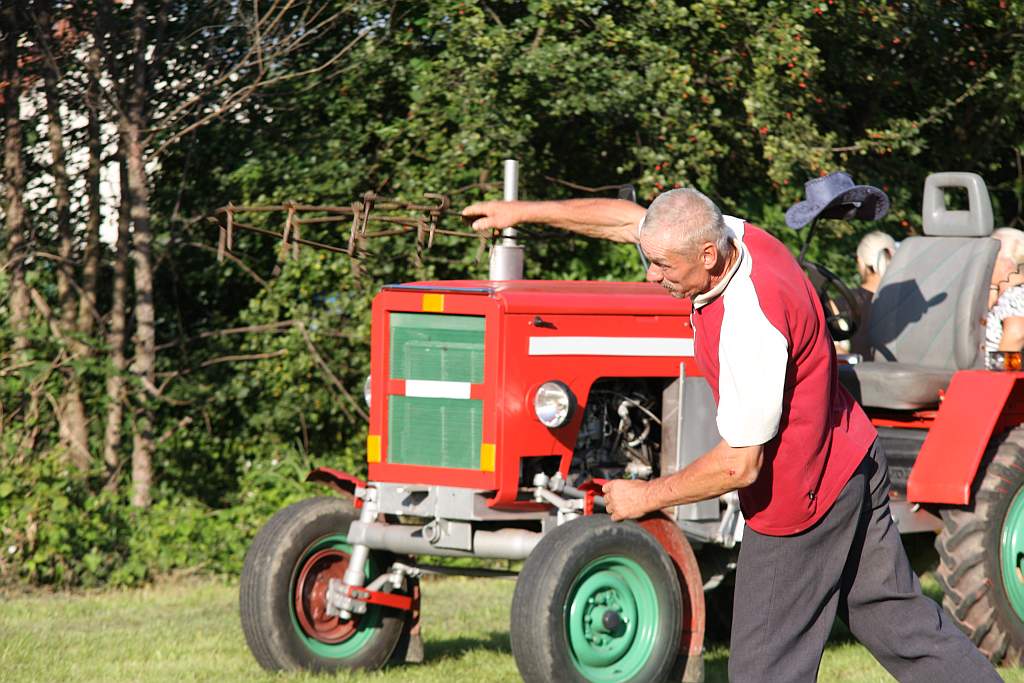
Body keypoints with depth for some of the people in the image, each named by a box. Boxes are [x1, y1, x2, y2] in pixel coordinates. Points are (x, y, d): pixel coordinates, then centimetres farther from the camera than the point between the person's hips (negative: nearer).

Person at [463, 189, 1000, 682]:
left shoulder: (750, 324, -33)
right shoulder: (737, 235, -7)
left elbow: (740, 464, -28)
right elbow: (629, 219, 11)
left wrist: (647, 497, -14)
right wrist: (524, 212, 13)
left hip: (800, 496, -9)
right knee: (894, 614, 18)